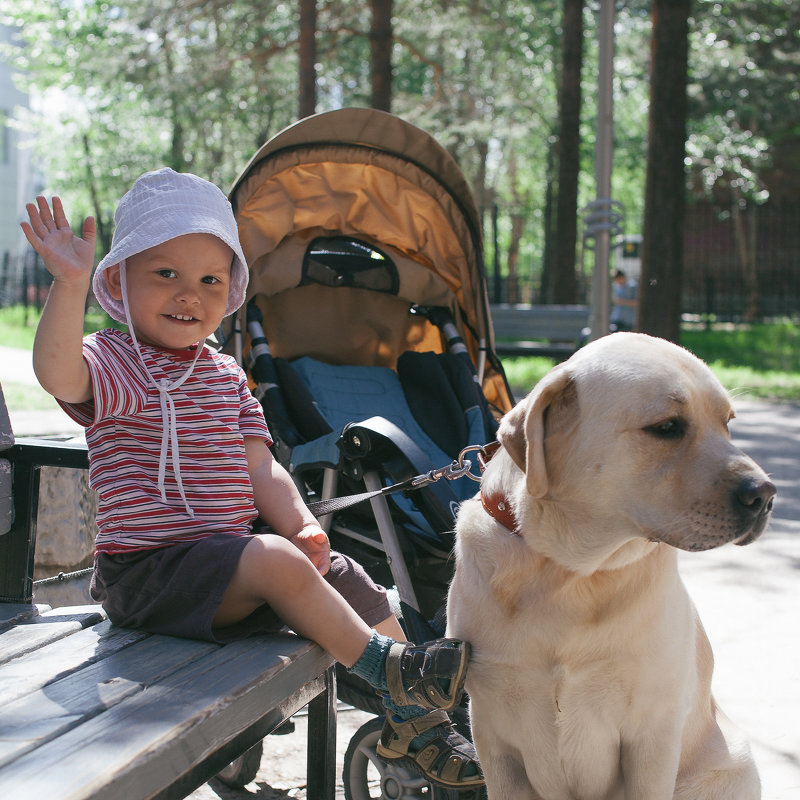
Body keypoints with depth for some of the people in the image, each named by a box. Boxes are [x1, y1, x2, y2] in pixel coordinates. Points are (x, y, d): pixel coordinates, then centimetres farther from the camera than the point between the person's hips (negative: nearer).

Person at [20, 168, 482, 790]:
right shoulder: (113, 364, -7)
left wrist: (300, 524, -8)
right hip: (149, 565, -7)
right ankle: (385, 667, -15)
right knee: (277, 562, -30)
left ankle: (415, 723, 17)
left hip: (231, 550, 8)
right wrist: (70, 284, -44)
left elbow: (259, 466, 9)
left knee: (356, 586, 4)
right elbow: (57, 372, -32)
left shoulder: (226, 376, 14)